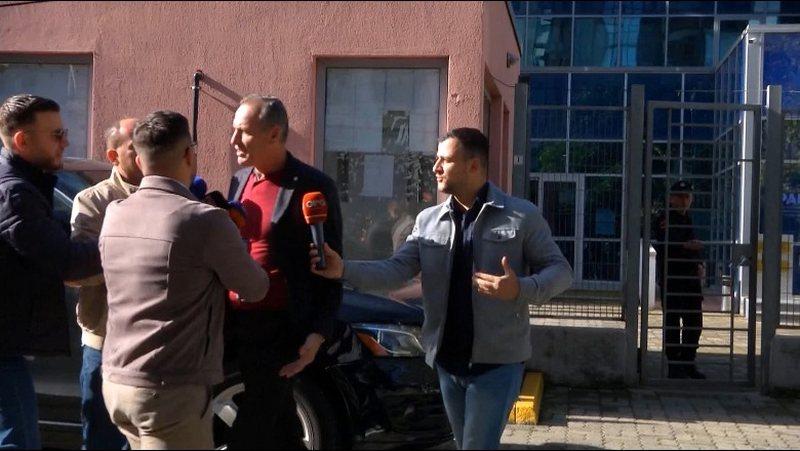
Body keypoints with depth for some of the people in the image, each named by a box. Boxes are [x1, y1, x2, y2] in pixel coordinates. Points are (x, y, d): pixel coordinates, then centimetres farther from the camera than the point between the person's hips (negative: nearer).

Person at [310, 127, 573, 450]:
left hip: (496, 361, -5)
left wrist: (521, 289, -24)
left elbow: (560, 270, -4)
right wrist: (344, 270, -17)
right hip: (447, 360, 5)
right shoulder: (428, 220, 7)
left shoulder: (522, 216, -6)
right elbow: (396, 269, -1)